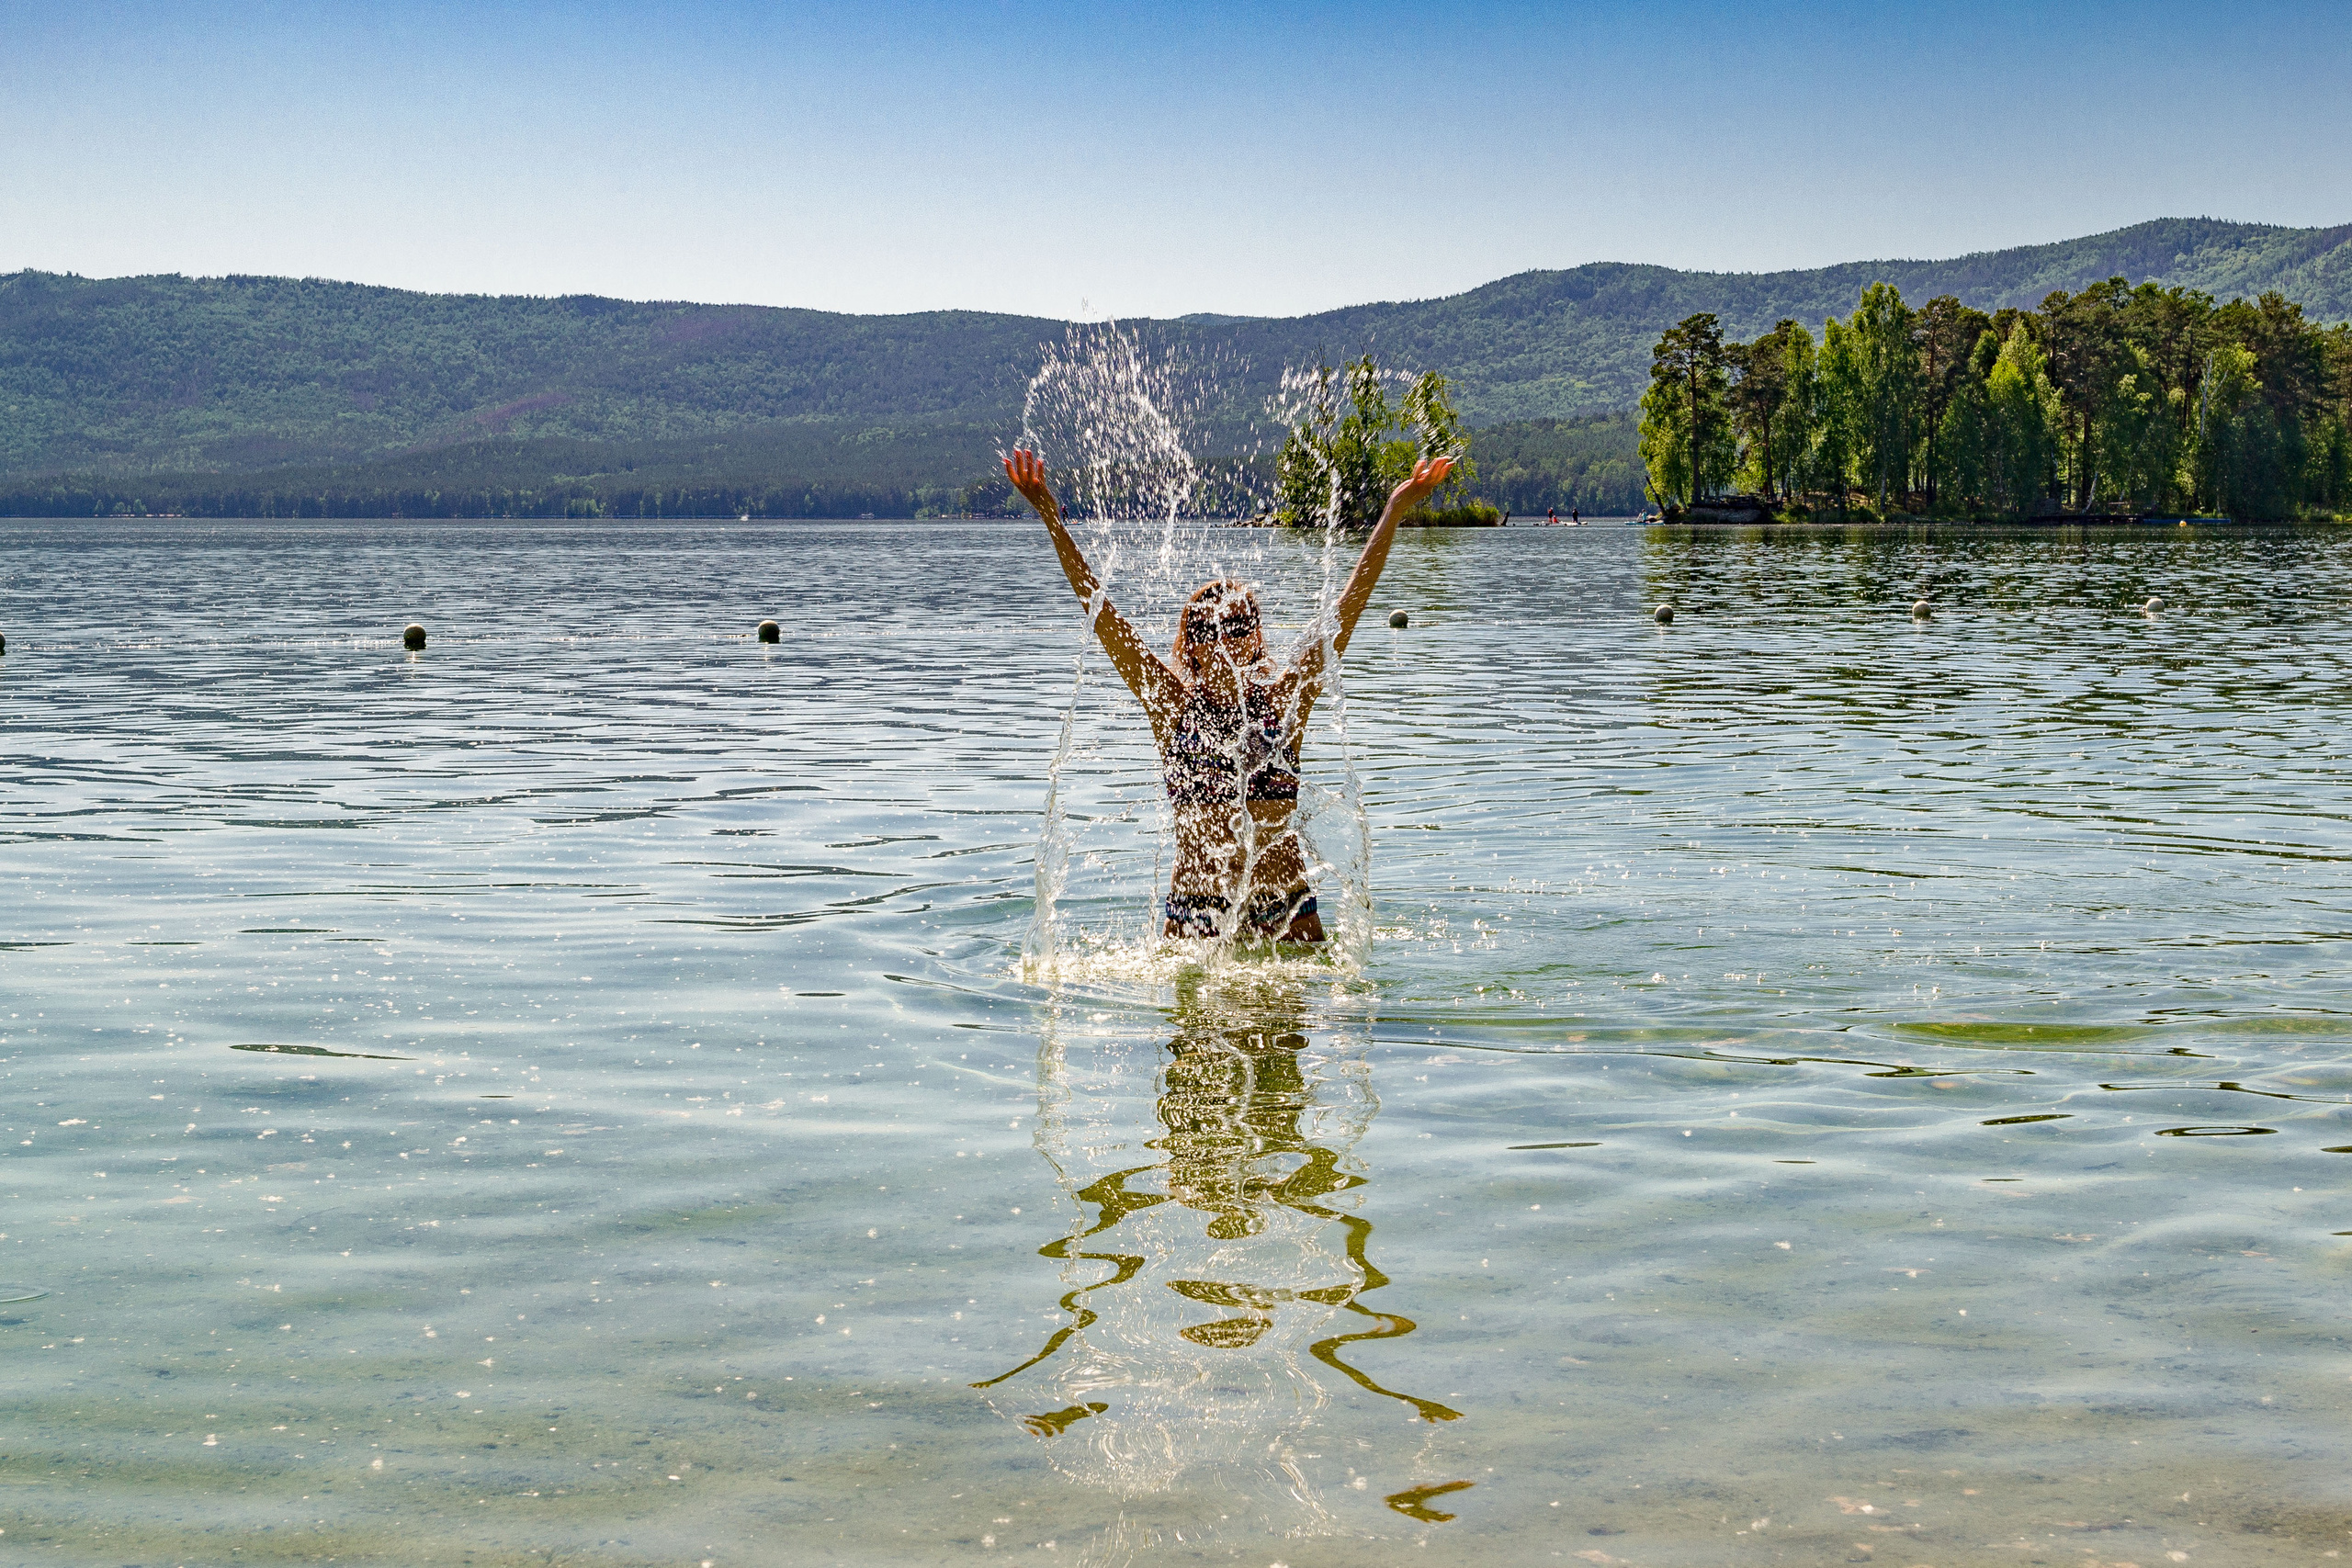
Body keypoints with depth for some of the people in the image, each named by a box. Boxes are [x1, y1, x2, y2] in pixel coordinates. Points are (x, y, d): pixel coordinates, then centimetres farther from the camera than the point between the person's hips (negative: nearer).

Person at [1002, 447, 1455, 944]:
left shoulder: (1284, 697, 3)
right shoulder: (1172, 702, 1)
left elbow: (1349, 605, -1)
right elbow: (1100, 609, -3)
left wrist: (1394, 511, -7)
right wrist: (1051, 518, -9)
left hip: (1286, 910, 1)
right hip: (1194, 909, -1)